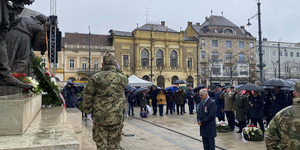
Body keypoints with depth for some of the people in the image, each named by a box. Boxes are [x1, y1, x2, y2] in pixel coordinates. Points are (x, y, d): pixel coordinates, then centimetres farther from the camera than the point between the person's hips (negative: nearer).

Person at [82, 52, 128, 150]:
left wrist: (87, 110, 8)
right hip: (117, 116, 1)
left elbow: (87, 95, -3)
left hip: (100, 116, 0)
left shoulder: (95, 78, -5)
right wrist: (118, 71, 15)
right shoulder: (121, 78, -3)